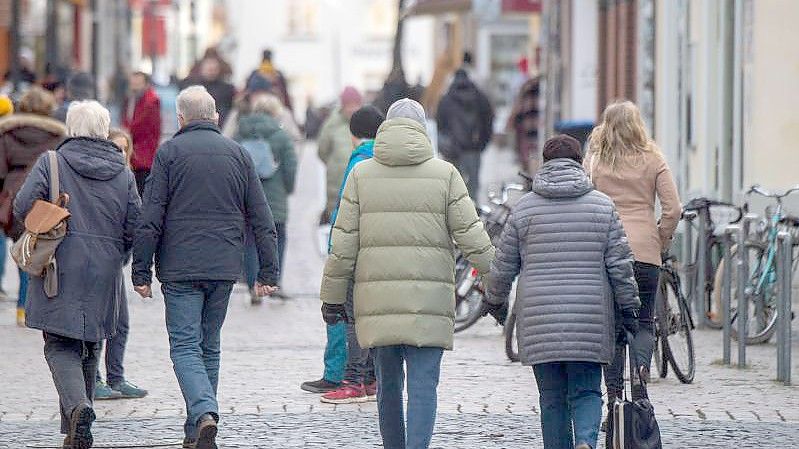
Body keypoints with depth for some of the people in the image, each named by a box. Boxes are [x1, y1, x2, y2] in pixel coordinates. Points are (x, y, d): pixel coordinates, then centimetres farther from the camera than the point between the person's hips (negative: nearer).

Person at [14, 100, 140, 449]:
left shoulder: (50, 163, -2)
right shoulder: (123, 174, 6)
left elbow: (22, 207, -10)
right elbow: (135, 228, 2)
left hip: (60, 269, -3)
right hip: (104, 275, 3)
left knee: (60, 346, 0)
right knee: (89, 348, 14)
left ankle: (78, 407, -26)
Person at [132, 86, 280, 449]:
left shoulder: (169, 153, -2)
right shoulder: (238, 154, 9)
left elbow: (150, 218, -6)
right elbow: (262, 220, 8)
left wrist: (141, 272, -3)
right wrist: (268, 272, 11)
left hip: (180, 269, -4)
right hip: (224, 268, 4)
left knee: (185, 347, -3)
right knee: (209, 347, 14)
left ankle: (205, 415, -25)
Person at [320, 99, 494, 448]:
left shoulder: (361, 174, 6)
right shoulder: (444, 174, 2)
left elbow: (344, 242, 4)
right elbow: (471, 235, 0)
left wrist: (333, 297, 10)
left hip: (377, 298, 2)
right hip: (429, 299, -2)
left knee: (388, 383, 13)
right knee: (423, 384, -5)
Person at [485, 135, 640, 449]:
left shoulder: (525, 207, 4)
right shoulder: (603, 206, 4)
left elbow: (503, 266, 9)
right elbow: (620, 264, 2)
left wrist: (495, 302, 26)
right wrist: (629, 307, 13)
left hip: (538, 321, 0)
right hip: (590, 321, 0)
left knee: (552, 399, 7)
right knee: (586, 392, 4)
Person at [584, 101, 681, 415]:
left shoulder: (593, 161, 3)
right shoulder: (653, 160, 4)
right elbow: (673, 209, -2)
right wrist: (661, 241, 10)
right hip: (645, 253, 0)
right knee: (644, 322, 11)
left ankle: (613, 392, 4)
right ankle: (641, 373, -15)